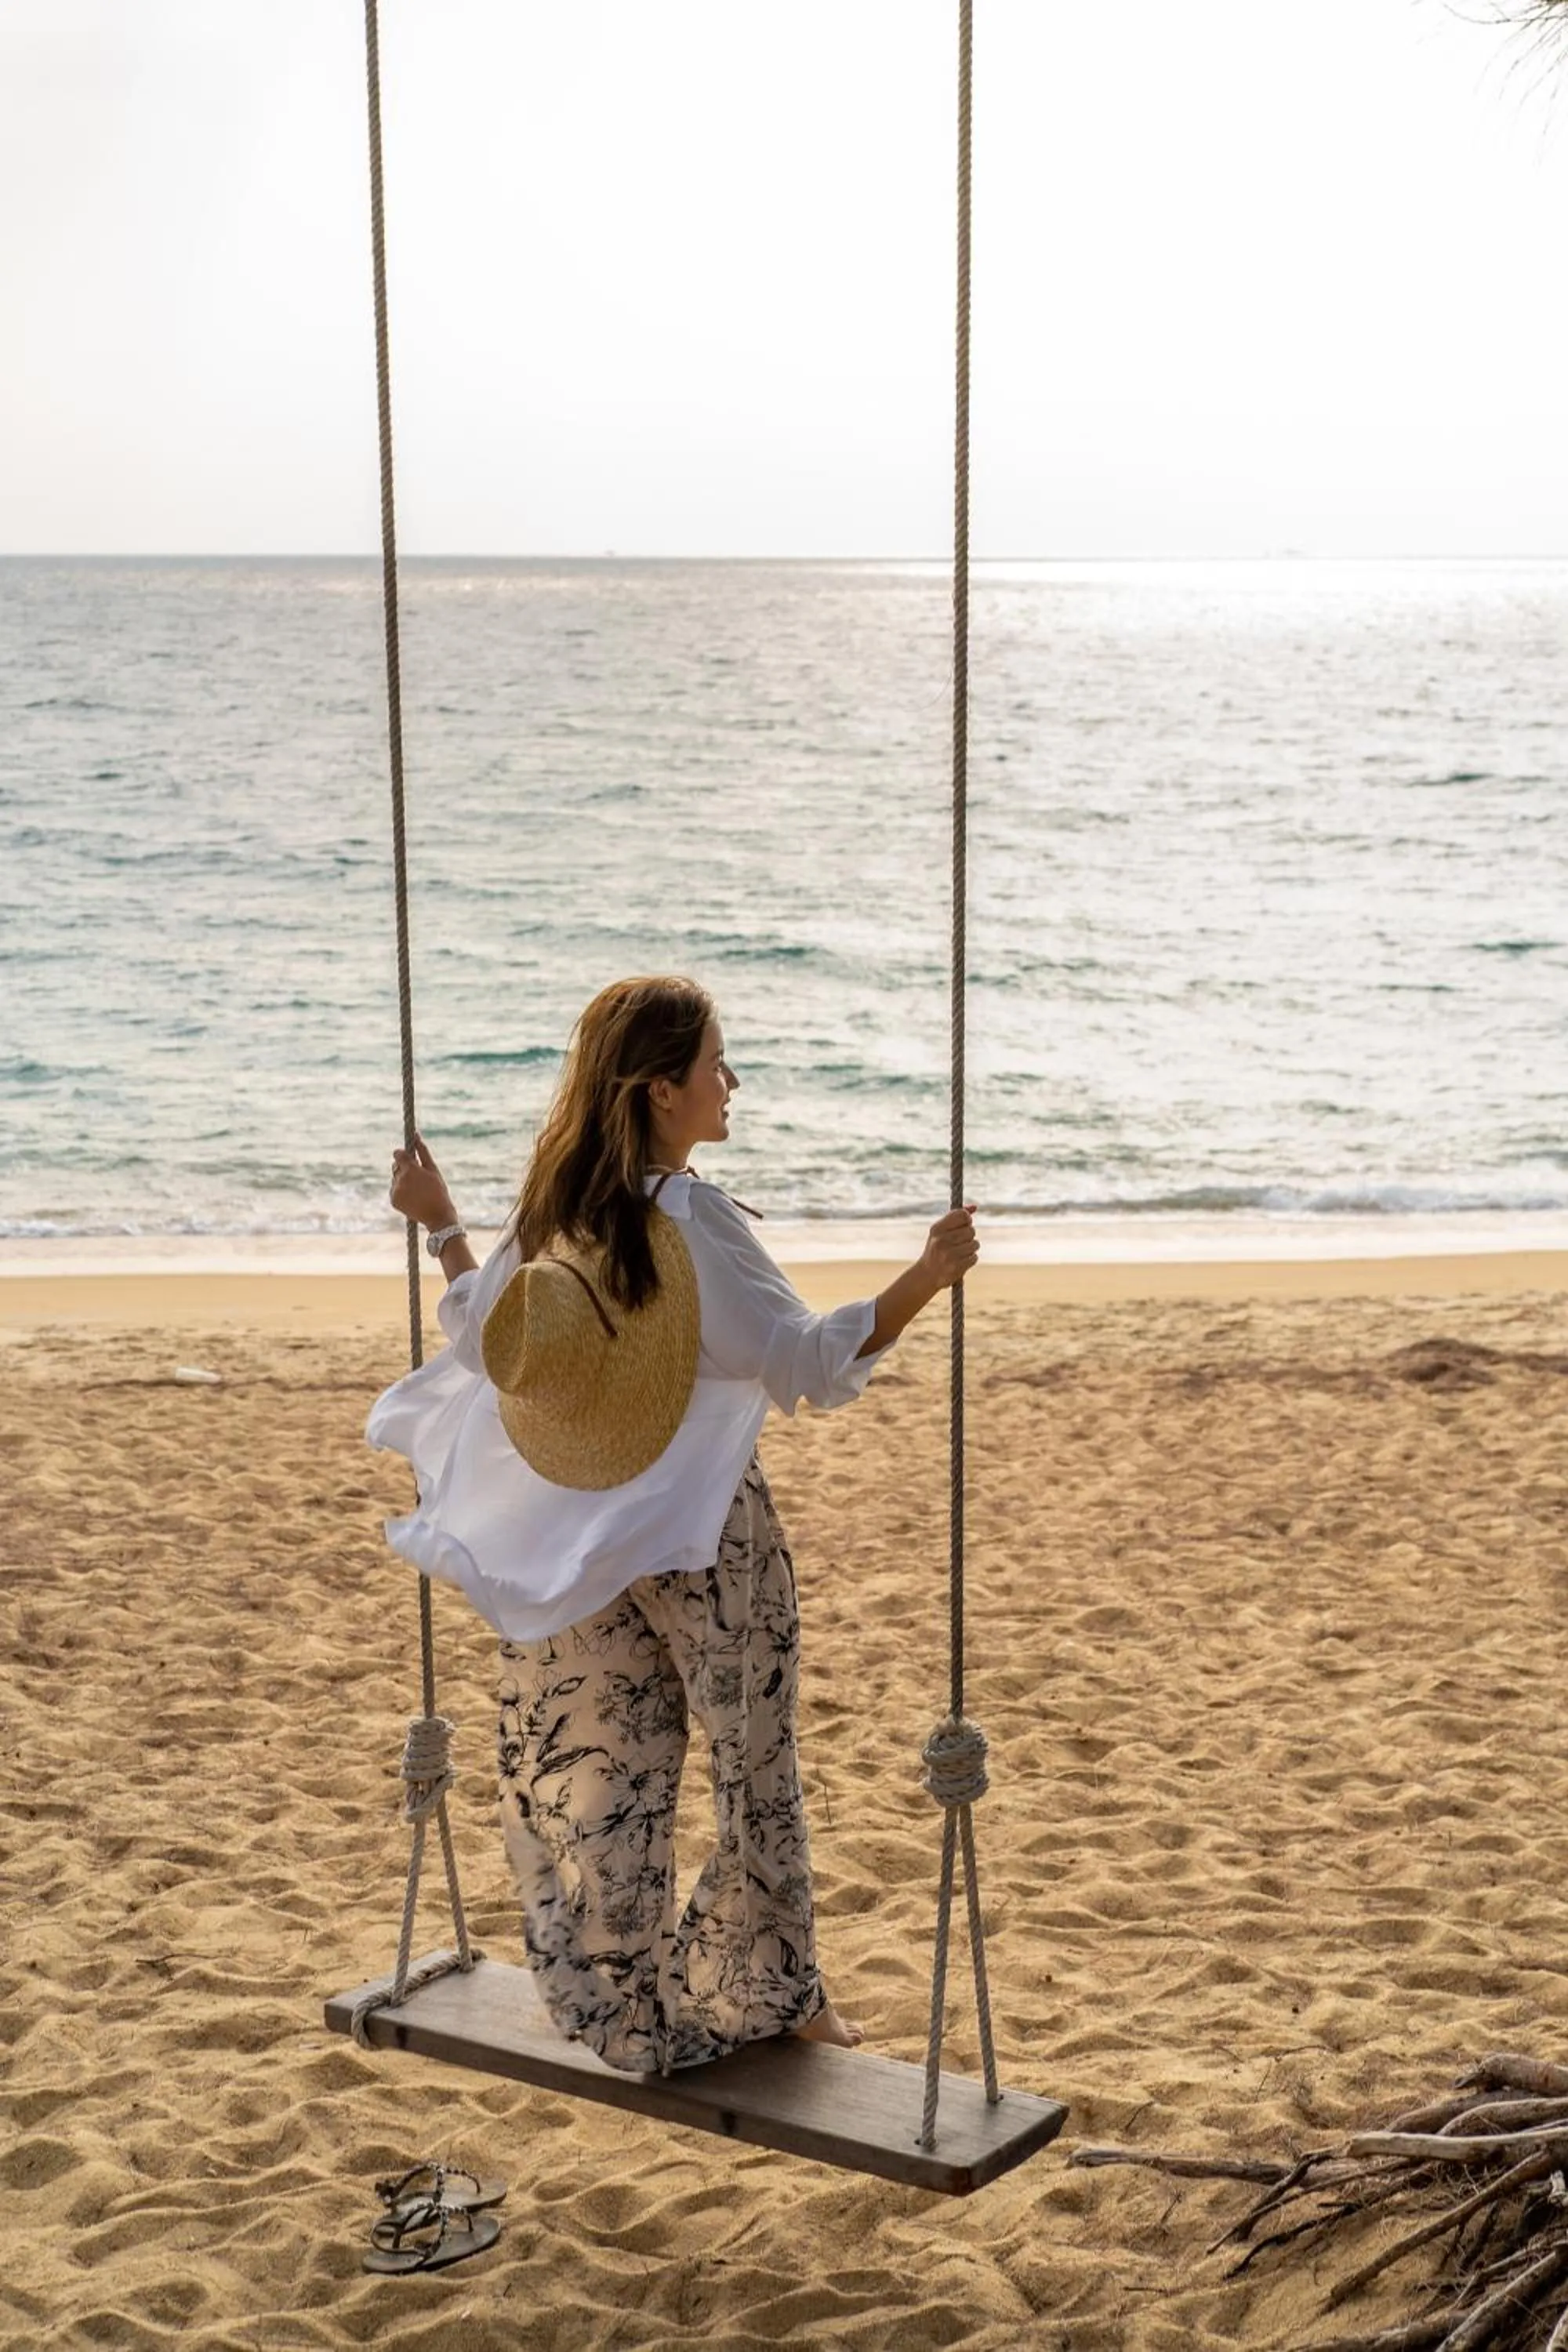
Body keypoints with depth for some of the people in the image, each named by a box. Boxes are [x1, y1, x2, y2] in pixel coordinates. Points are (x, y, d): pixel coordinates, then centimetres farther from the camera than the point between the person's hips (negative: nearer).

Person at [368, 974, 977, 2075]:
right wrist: (928, 1278, -23)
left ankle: (615, 2001, 24)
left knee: (594, 1771, 14)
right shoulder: (692, 1219, -21)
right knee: (751, 1761, 11)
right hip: (701, 1541, -5)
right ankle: (765, 1992, 22)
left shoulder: (549, 1215, -3)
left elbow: (490, 1343, 7)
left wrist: (440, 1224, 18)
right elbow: (809, 1360, -21)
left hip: (574, 1548, 6)